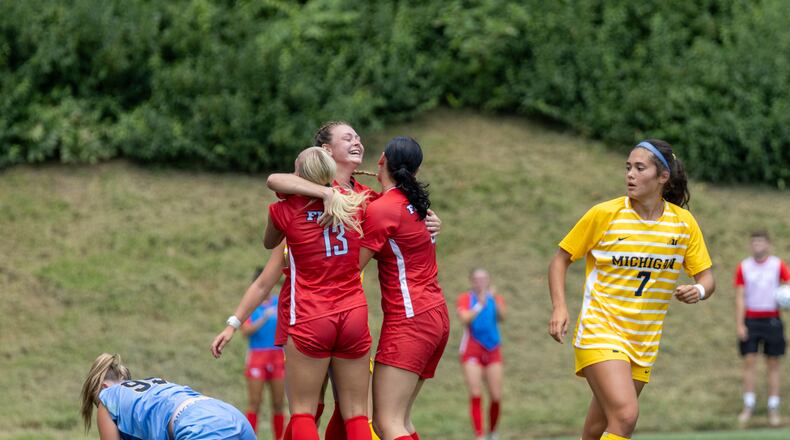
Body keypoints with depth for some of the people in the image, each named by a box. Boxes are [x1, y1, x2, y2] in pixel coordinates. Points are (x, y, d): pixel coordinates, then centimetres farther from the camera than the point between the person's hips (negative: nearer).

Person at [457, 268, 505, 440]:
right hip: (471, 350, -2)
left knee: (496, 397, 0)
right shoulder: (465, 299, 0)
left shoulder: (495, 299, 6)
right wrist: (480, 305, -25)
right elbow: (465, 319, -17)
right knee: (475, 395, -13)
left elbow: (501, 317, -14)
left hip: (492, 350, 2)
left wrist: (494, 300, -29)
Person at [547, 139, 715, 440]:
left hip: (644, 345, 4)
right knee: (625, 415, -23)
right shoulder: (604, 214, -7)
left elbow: (706, 278, 9)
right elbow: (561, 259, 3)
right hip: (600, 333, -4)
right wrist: (559, 308, -12)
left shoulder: (684, 223, 2)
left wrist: (699, 290, -16)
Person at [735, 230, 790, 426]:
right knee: (749, 362, -5)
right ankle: (748, 406, -2)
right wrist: (740, 325, -5)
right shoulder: (743, 267, 4)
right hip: (750, 320, 1)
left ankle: (773, 410, 5)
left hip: (772, 320, -1)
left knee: (773, 364, 2)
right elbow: (740, 298, 3)